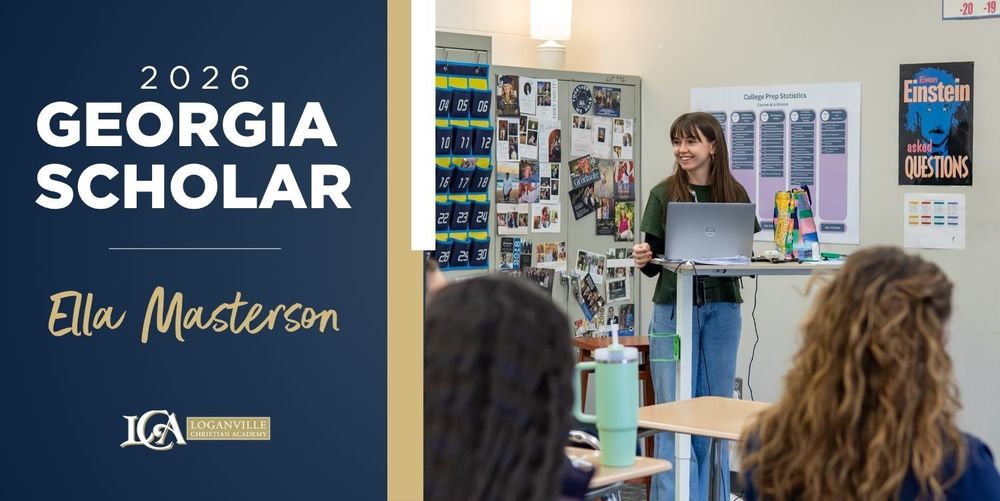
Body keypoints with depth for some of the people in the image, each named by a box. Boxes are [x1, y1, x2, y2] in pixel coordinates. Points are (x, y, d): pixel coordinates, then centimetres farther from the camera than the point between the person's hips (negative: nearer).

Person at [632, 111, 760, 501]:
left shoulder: (734, 194, 4)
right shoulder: (664, 194, 0)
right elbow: (652, 262, 1)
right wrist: (643, 259, -20)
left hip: (722, 310, 2)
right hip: (673, 309, -2)